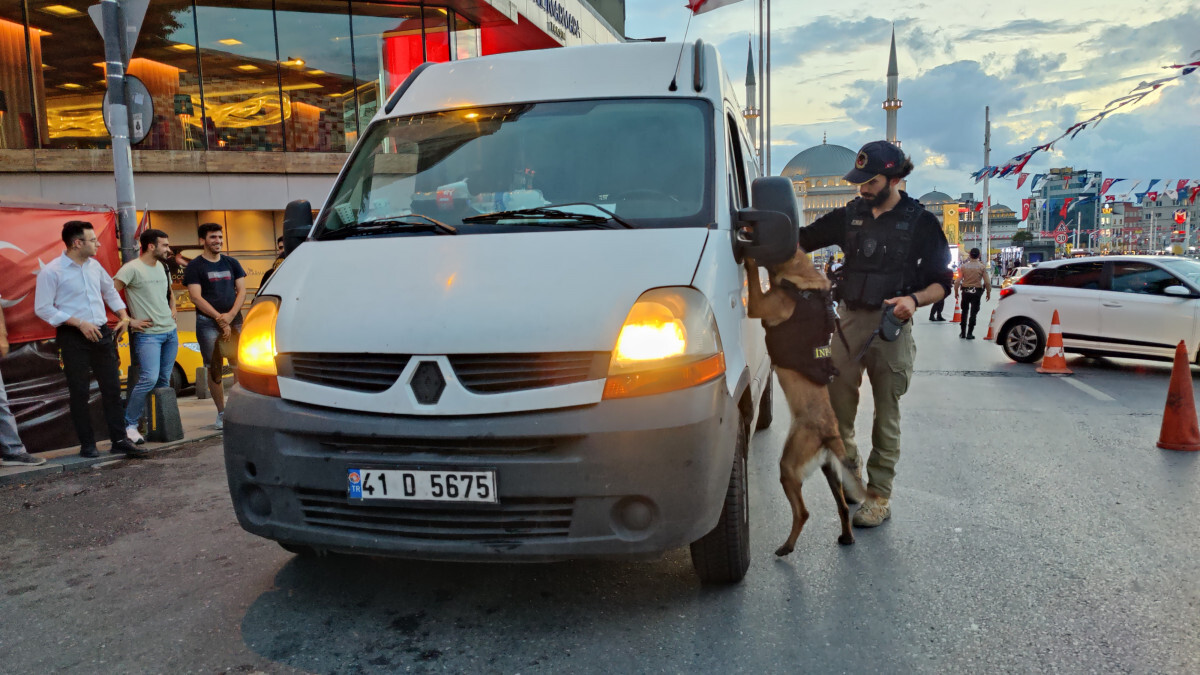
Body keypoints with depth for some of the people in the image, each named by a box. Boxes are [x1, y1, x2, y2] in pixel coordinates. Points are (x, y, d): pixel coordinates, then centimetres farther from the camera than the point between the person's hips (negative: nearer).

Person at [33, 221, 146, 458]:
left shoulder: (94, 265, 8)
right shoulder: (51, 272, -10)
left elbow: (110, 291, 24)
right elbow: (42, 308, -11)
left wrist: (124, 316, 12)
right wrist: (79, 323, -17)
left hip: (102, 334, 6)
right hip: (73, 338, -5)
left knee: (112, 389, 5)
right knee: (80, 392, 2)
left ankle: (119, 440, 11)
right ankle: (87, 445, 12)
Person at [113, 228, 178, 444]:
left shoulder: (163, 268, 15)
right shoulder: (132, 269, -10)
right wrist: (129, 321, -13)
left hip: (170, 331, 8)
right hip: (148, 334, -8)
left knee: (164, 380, 9)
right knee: (149, 378, -17)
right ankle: (129, 424, -3)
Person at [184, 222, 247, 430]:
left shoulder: (232, 263, 14)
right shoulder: (194, 266, 2)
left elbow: (242, 290, 8)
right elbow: (196, 297, -6)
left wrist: (231, 315, -8)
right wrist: (219, 318, -13)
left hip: (234, 321, 3)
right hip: (208, 323, -3)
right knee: (214, 369, -1)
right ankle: (222, 413, 6)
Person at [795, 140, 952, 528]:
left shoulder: (920, 222, 0)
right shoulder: (850, 216, 11)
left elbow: (941, 282, 0)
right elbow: (803, 240, 14)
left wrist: (914, 299, -20)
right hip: (849, 320, 4)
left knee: (886, 412, 2)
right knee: (836, 404, 3)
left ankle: (880, 497, 10)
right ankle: (849, 469, 26)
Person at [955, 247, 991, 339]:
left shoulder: (964, 266, -3)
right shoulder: (982, 266, -5)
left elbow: (958, 281, -3)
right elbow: (987, 281, -6)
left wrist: (956, 291, 8)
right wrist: (989, 292, 5)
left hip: (965, 291, 2)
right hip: (976, 291, -2)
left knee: (964, 312, 15)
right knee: (973, 313, 3)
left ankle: (962, 332, 17)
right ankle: (969, 333, 2)